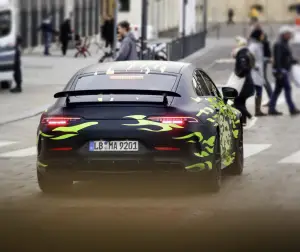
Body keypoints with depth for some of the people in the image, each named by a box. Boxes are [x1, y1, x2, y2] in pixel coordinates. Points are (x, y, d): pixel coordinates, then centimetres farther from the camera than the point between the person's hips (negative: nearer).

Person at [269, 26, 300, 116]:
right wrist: (279, 71, -26)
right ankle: (292, 109, -8)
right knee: (288, 88, -9)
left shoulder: (285, 44, 17)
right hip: (281, 71, -10)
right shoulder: (279, 45, -15)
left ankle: (272, 109, 11)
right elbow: (277, 59, -22)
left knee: (277, 90, 10)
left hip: (284, 70, 10)